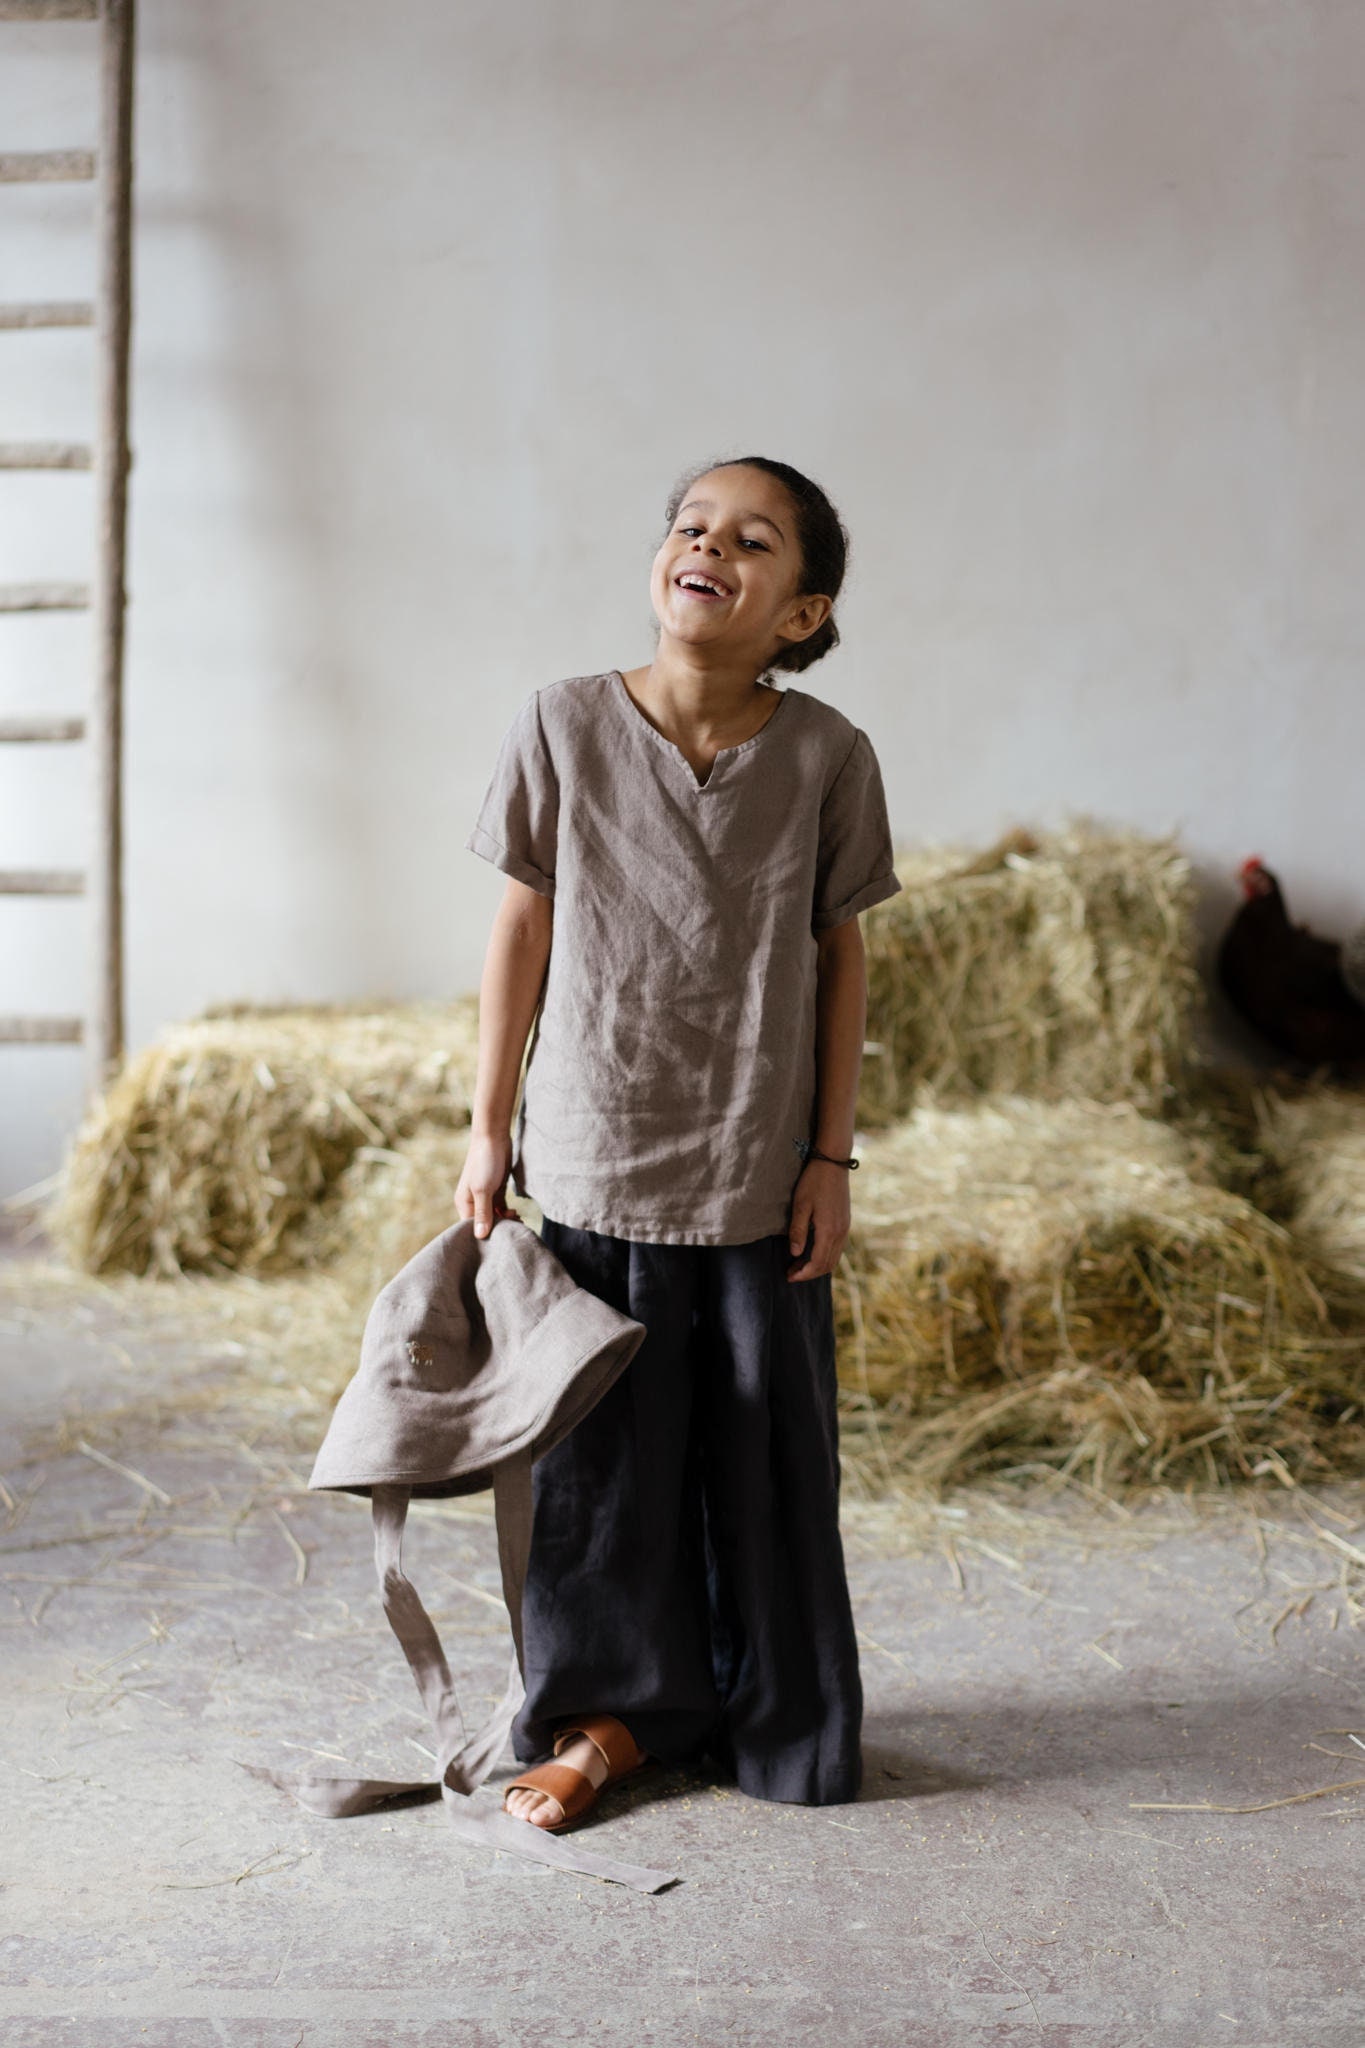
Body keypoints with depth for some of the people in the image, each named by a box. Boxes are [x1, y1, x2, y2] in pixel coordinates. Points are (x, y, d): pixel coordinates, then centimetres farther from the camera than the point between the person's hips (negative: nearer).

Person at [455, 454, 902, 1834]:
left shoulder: (827, 756, -6)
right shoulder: (562, 725, -7)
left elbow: (840, 957, 1)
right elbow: (524, 930, 1)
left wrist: (831, 1156, 1)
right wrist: (489, 1131, 3)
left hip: (761, 1177, 0)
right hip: (593, 1162, 0)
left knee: (766, 1452, 9)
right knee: (600, 1449, 9)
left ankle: (776, 1720, 30)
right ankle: (617, 1707, 29)